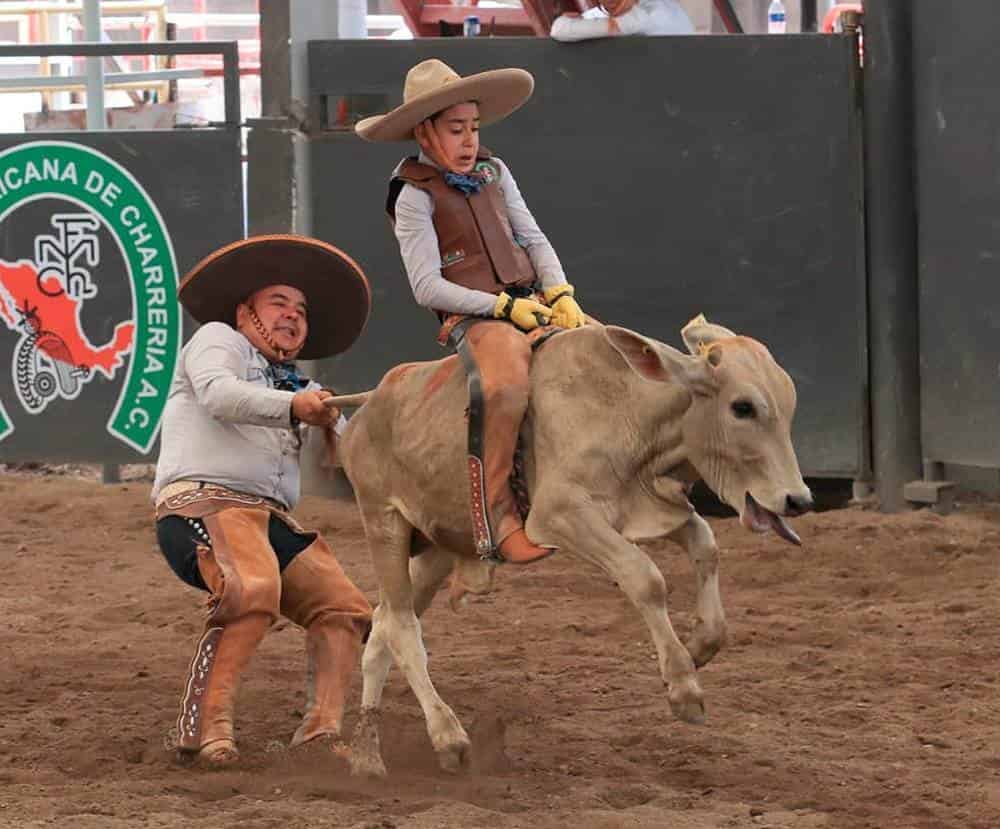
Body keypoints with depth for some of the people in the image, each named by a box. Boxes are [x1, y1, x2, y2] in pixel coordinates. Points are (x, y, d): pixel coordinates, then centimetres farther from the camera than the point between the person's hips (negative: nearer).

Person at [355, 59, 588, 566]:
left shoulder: (493, 173, 17)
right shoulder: (415, 196, -2)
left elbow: (535, 239, 18)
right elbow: (427, 287, -10)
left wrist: (560, 295, -1)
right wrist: (505, 306, -15)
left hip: (532, 308, 7)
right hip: (473, 318, -7)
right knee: (506, 383, -38)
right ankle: (495, 515, -32)